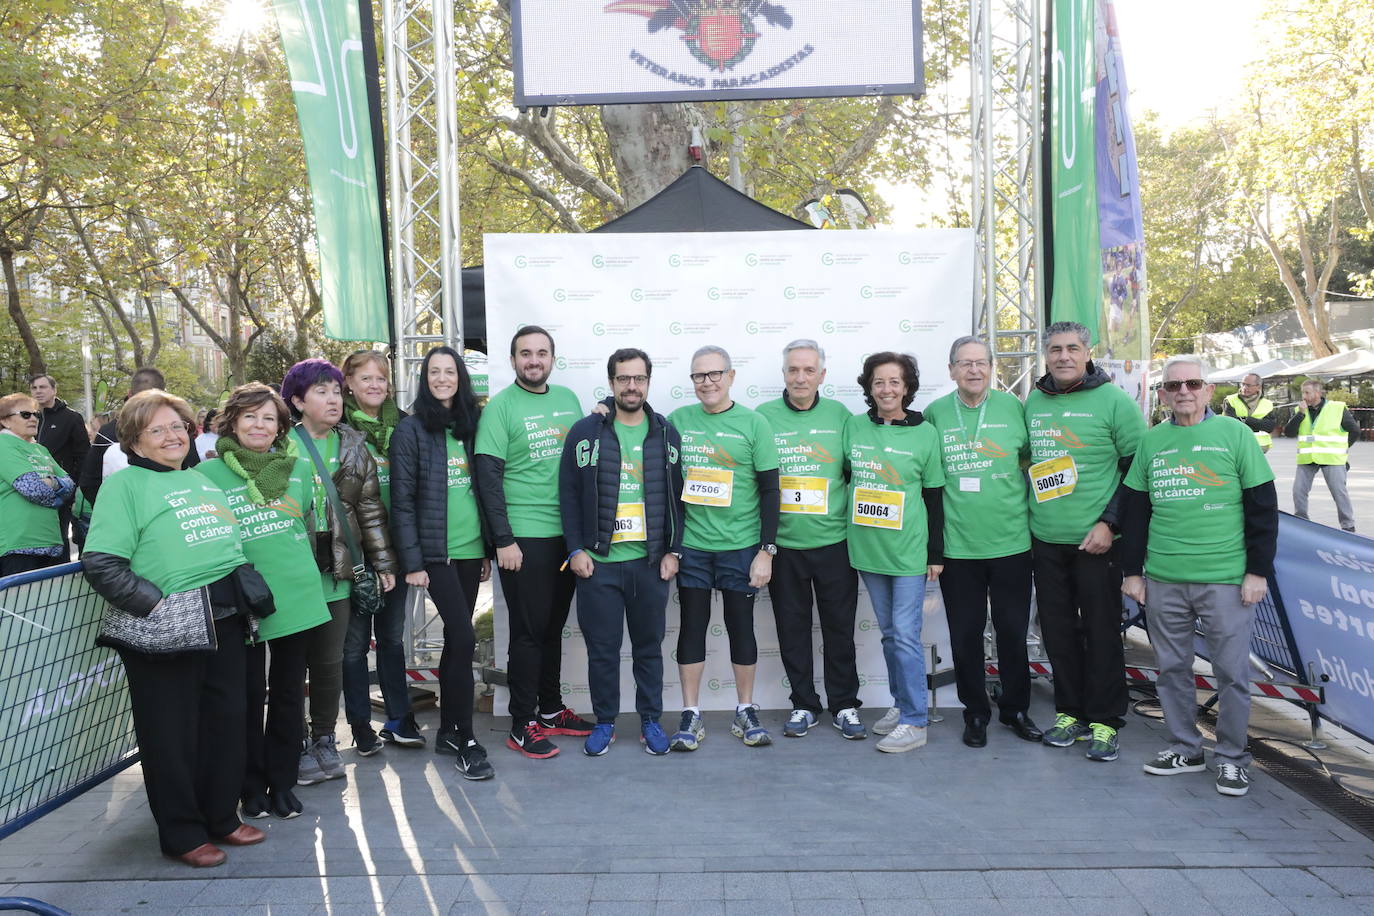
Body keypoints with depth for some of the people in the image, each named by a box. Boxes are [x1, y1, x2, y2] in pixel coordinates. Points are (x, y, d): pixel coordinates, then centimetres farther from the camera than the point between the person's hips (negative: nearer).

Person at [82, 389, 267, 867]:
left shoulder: (202, 480, 19)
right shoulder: (124, 484, -2)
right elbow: (102, 563, -12)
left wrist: (248, 592, 14)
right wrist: (156, 605, -19)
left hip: (226, 623, 7)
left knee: (227, 720, 13)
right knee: (172, 733, 4)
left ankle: (222, 818, 28)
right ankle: (182, 833, 20)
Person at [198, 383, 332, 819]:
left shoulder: (299, 468, 6)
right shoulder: (209, 473, -2)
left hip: (297, 596, 3)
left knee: (288, 692, 11)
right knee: (249, 694, 5)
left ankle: (282, 783, 24)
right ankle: (252, 787, 21)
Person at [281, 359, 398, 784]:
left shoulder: (354, 447, 8)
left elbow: (371, 509, 10)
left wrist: (384, 562, 8)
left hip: (336, 573, 3)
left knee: (330, 661, 10)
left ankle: (324, 739, 26)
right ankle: (296, 745, 21)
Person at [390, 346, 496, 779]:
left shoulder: (469, 427, 12)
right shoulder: (411, 430, -4)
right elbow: (402, 500, -7)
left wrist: (488, 548, 13)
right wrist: (412, 562, -11)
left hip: (470, 550, 5)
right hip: (436, 552, -5)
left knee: (455, 640, 11)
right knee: (463, 638, -10)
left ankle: (448, 730, 22)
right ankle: (466, 740, 1)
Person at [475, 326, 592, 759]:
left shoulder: (567, 398, 10)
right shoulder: (500, 406, -6)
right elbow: (488, 477, -10)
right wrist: (504, 540, -14)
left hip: (567, 534, 5)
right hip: (524, 537, -5)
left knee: (553, 626, 15)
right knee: (528, 631, 1)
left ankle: (551, 709, 29)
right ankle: (522, 726, 12)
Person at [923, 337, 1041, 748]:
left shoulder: (1012, 407, 1)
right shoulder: (935, 414, 1)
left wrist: (1027, 507, 5)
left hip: (1011, 540, 0)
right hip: (957, 544, 0)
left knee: (1013, 630, 11)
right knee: (965, 634, 8)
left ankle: (1016, 709, 29)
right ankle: (975, 712, 25)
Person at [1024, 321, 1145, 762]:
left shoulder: (1114, 401, -7)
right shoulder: (1032, 403, 9)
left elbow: (1139, 470, -7)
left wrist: (1109, 523, -14)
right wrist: (1027, 514, 14)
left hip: (1095, 542, -5)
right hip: (1044, 541, 5)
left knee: (1102, 632, 3)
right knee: (1058, 631, 11)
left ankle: (1104, 721, 15)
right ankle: (1069, 711, 24)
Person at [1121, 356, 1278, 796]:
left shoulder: (1234, 434, -1)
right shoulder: (1151, 442, 8)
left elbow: (1263, 507, -1)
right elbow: (1135, 510, 11)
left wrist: (1258, 570, -5)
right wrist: (1132, 570, 8)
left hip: (1226, 579, -3)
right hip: (1164, 580, 3)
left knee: (1231, 672, 4)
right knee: (1172, 668, 11)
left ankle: (1231, 758, 19)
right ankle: (1185, 749, 25)